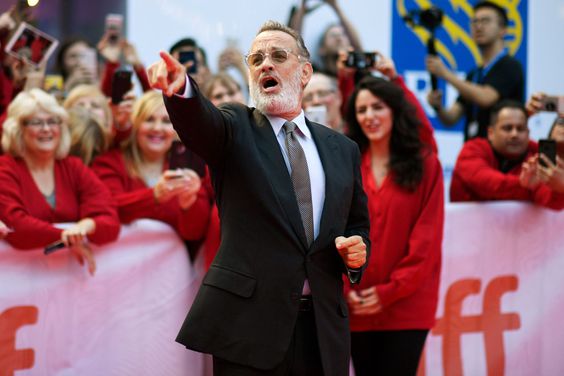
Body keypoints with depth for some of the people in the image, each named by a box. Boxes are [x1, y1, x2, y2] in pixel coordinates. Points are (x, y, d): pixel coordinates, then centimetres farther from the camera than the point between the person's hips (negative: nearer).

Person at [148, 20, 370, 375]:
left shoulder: (342, 149, 14)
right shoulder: (236, 129, 3)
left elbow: (358, 225, 21)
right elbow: (201, 120, -19)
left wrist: (358, 252, -2)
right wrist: (180, 87, -42)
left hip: (323, 327, 3)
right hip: (249, 320, -3)